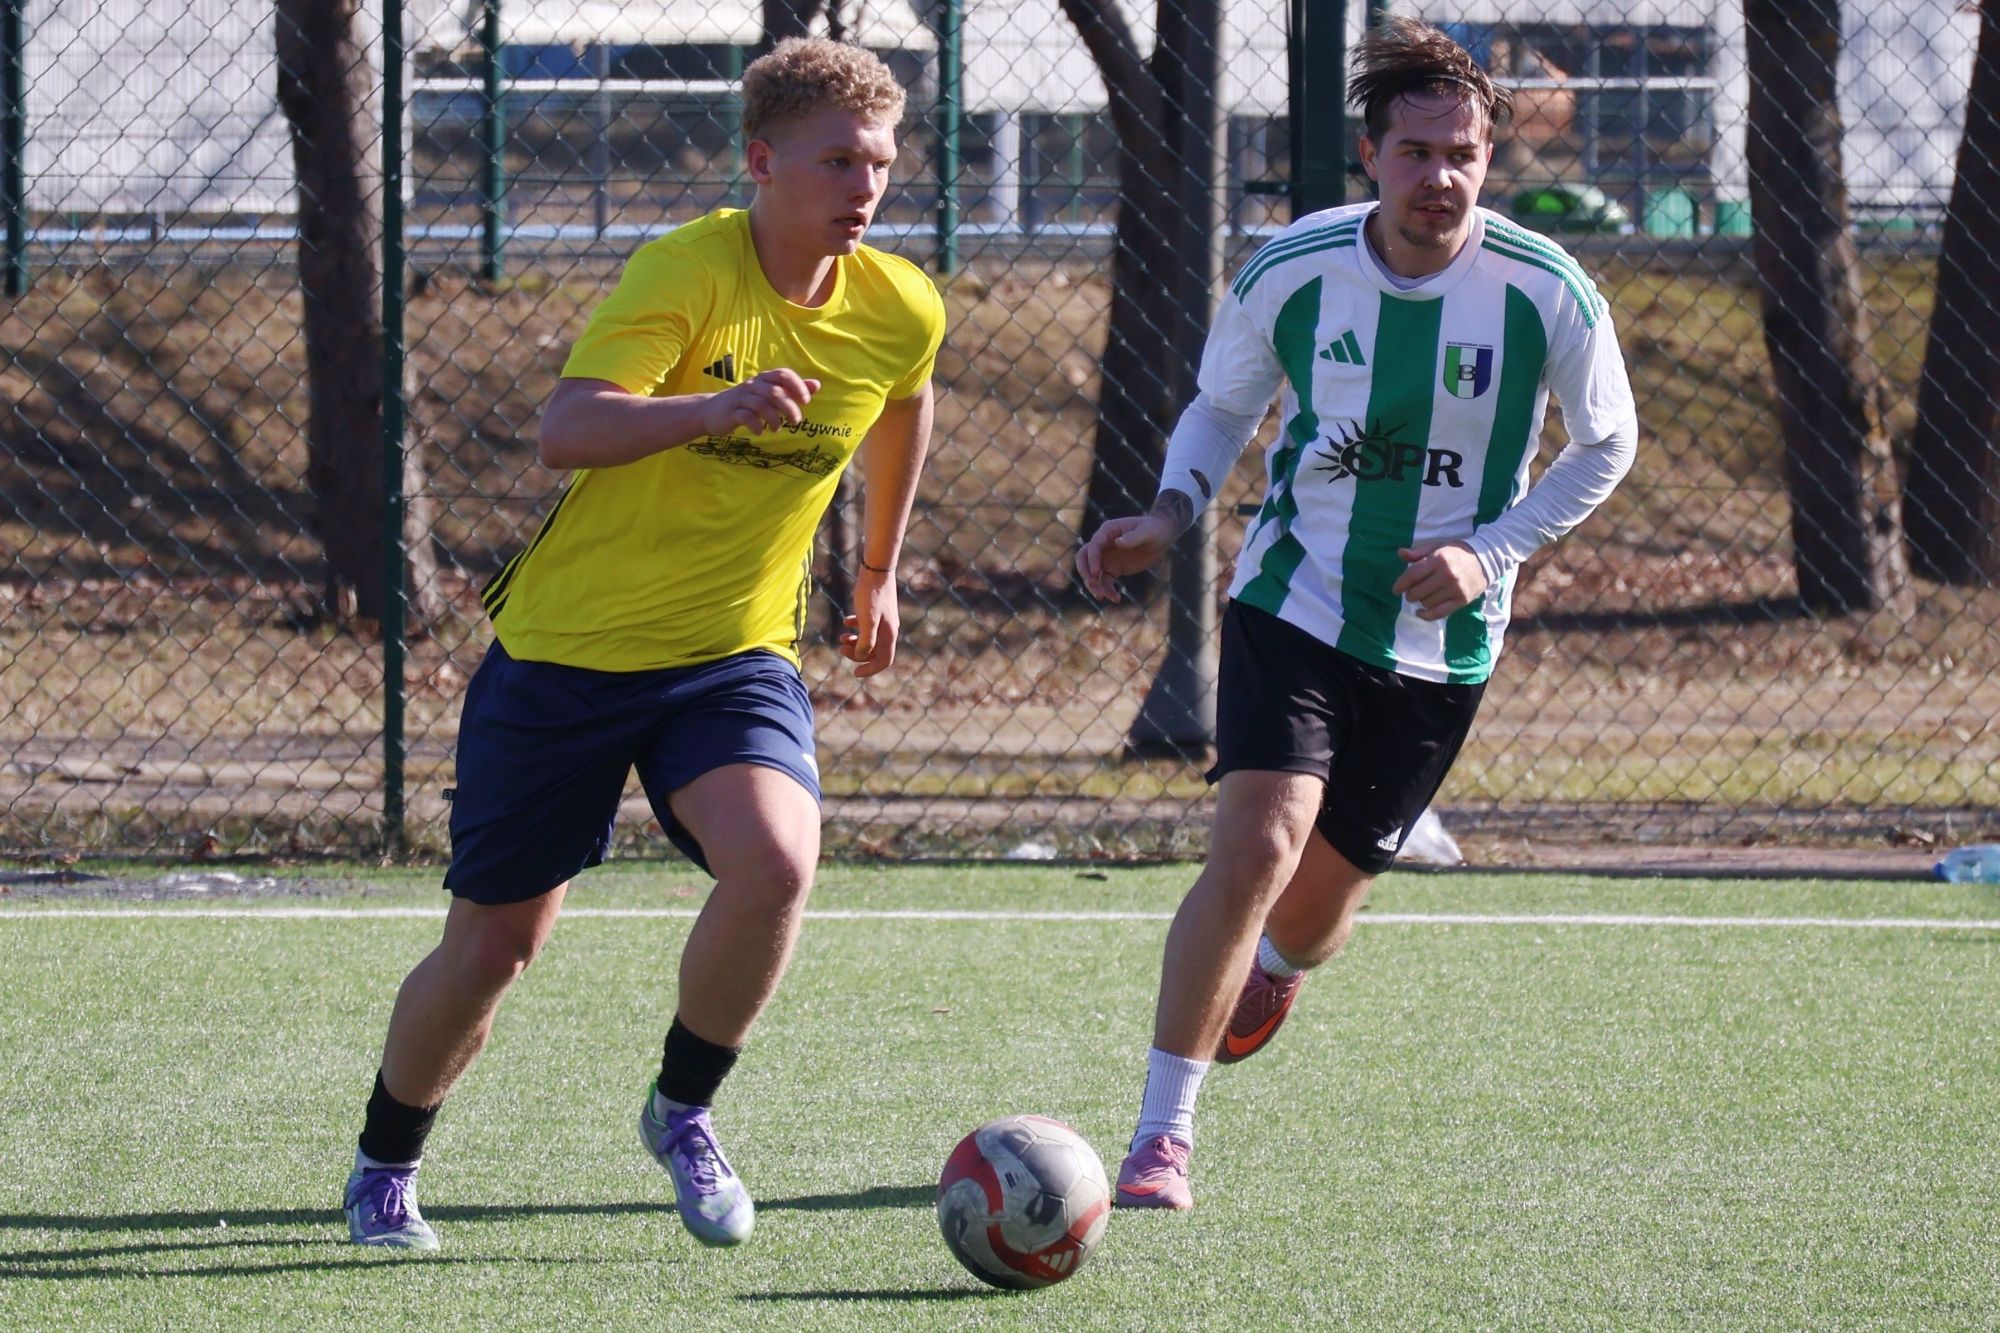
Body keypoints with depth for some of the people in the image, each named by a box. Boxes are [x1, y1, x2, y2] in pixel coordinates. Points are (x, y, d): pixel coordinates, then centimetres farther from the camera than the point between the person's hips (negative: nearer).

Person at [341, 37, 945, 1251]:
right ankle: (386, 1169, 31)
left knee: (775, 862, -26)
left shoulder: (901, 313, -4)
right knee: (494, 946, 4)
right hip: (567, 648, -3)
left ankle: (684, 1109, 0)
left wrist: (880, 574, 31)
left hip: (735, 653, 3)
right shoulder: (685, 273, -20)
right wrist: (716, 408, -48)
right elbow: (565, 430, -33)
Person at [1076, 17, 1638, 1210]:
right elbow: (1224, 406, 8)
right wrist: (1170, 514, -11)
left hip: (1441, 647, 1)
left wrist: (1491, 549, -13)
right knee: (1256, 846, -22)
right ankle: (1163, 1132, -10)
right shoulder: (1290, 274, -11)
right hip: (1294, 605, -1)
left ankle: (1269, 968, 50)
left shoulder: (1547, 293, -13)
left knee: (1315, 912, 8)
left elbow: (1608, 446, 2)